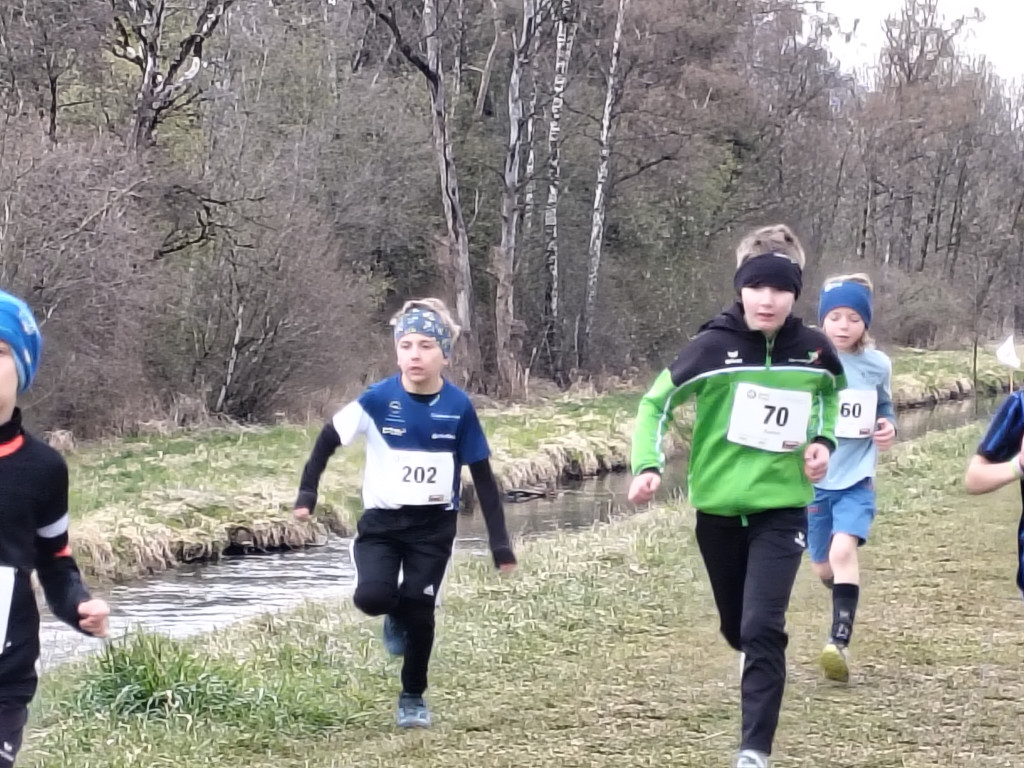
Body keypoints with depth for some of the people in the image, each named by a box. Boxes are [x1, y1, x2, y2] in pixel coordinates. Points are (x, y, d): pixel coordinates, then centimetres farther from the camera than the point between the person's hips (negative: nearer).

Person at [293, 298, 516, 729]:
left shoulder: (458, 407, -10)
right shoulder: (378, 399, -13)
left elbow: (482, 477, -4)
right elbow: (328, 440, -1)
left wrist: (500, 544, -5)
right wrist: (307, 493, -11)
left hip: (434, 525, 0)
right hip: (382, 520, 0)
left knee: (419, 612, -3)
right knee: (373, 597, -21)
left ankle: (413, 698, 22)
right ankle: (397, 617, 17)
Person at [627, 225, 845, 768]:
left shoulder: (814, 350, -7)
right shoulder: (714, 346, -15)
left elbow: (832, 393, 17)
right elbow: (656, 403, -5)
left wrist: (823, 439, 0)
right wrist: (648, 465, -19)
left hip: (782, 509, -1)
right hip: (719, 509, 1)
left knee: (762, 628, -15)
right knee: (736, 628, 17)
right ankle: (761, 667, 53)